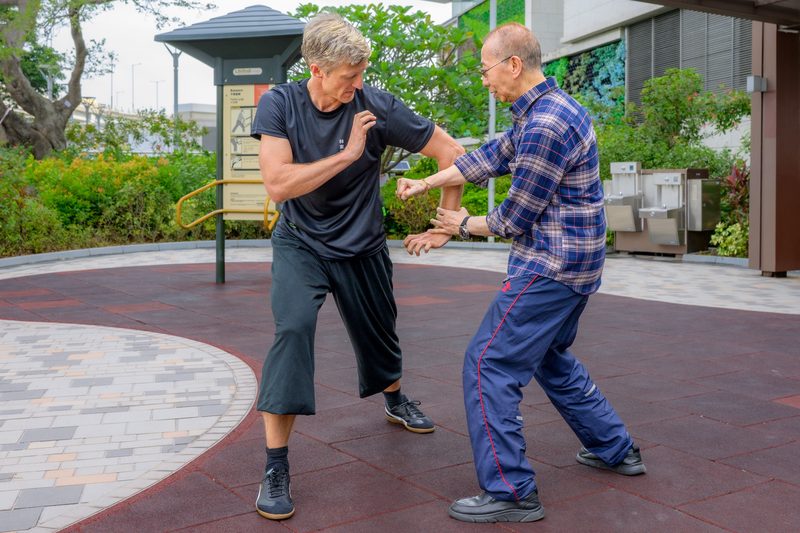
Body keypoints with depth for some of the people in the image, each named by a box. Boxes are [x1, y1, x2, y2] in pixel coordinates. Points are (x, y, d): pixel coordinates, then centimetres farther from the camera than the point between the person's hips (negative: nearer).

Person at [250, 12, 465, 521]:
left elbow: (452, 153, -11)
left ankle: (395, 399, 54)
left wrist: (445, 226, -9)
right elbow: (278, 184, -27)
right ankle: (276, 468, -16)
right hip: (301, 245, -1)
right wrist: (348, 154, -28)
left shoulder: (377, 106, -18)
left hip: (362, 248, 2)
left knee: (379, 335, 18)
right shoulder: (279, 104, -16)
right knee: (294, 327, -25)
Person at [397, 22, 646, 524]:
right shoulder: (555, 107, 11)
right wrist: (426, 183, 13)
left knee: (489, 365, -5)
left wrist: (465, 225, 2)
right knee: (551, 359, 25)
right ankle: (616, 449, 36)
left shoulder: (545, 126, -22)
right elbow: (492, 156, 15)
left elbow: (516, 217, -16)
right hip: (575, 264, 10)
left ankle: (511, 492, 2)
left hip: (549, 268, -10)